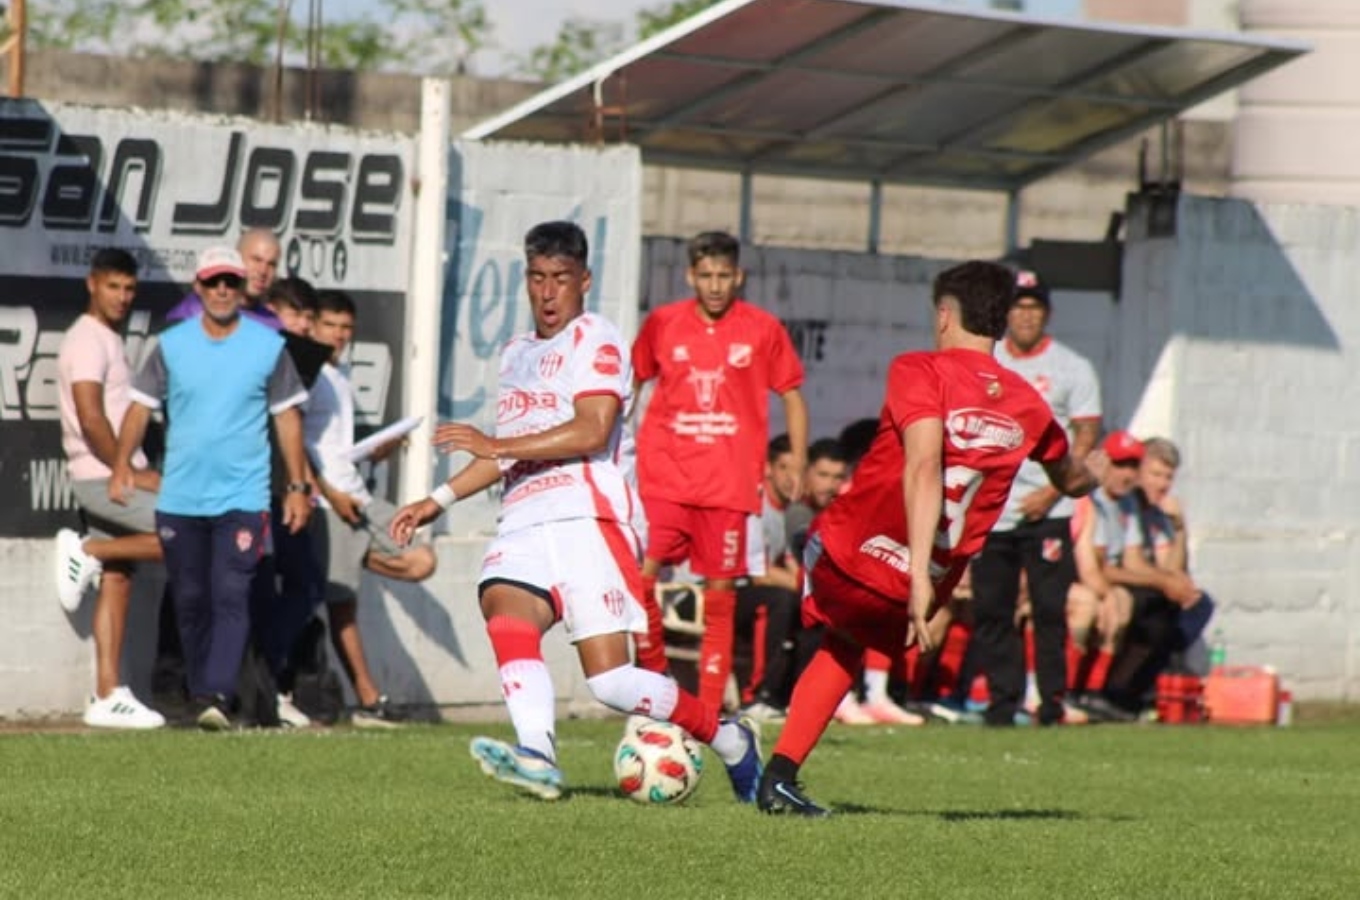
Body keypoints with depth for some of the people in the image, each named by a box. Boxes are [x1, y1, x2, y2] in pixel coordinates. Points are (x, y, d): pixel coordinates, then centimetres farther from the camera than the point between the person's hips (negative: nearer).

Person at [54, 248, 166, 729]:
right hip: (103, 477, -10)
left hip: (116, 477, 10)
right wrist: (131, 473, -17)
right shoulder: (87, 341, -12)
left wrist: (135, 470, 15)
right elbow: (91, 419, -20)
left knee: (118, 581, 6)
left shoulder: (109, 341, 19)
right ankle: (85, 552, -9)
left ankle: (108, 697, 4)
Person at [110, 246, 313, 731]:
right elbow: (141, 406, 6)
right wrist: (122, 465, -8)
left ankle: (217, 695, -22)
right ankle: (201, 694, 19)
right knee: (189, 601, 8)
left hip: (242, 497, -2)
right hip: (180, 499, 2)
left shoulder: (268, 346, 2)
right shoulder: (172, 345, 5)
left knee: (230, 596, -14)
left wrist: (297, 486, 4)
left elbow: (287, 417, 7)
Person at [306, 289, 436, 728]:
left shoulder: (341, 375, 19)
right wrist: (329, 494, -17)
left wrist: (381, 447, 8)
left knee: (420, 561, -6)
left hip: (358, 496, 8)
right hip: (326, 503, -8)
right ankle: (368, 700, -1)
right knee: (341, 605, -4)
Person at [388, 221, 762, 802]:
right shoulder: (517, 354, 25)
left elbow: (592, 432, -15)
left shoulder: (595, 340, -1)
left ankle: (729, 741, 12)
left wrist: (495, 444, -15)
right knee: (506, 620, -28)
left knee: (611, 681, -12)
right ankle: (536, 754, -47)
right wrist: (437, 501, 28)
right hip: (522, 526, 7)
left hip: (585, 519, -7)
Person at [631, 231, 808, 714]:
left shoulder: (763, 330, 2)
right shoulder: (662, 324, 5)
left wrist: (798, 465, 2)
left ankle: (709, 708, 6)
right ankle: (654, 675, 4)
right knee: (639, 575, -14)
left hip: (730, 484, -1)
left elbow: (792, 397, 9)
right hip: (664, 476, 1)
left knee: (720, 592, 1)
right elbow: (630, 385, 18)